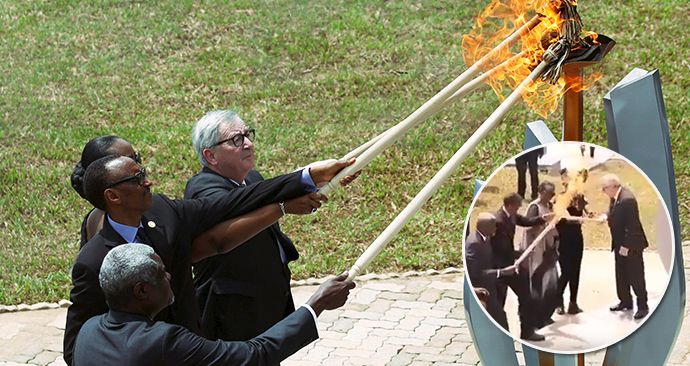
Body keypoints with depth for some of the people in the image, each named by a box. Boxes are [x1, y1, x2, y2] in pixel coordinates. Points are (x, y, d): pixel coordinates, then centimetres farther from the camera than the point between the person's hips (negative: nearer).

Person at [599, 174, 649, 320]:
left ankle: (642, 306, 9)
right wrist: (606, 216, -4)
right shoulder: (614, 197, 2)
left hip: (631, 245, -9)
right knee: (621, 276, 16)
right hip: (620, 244, 9)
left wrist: (626, 246, -23)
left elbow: (632, 225, -25)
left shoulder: (627, 199, -26)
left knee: (636, 277, 0)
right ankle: (625, 301, 29)